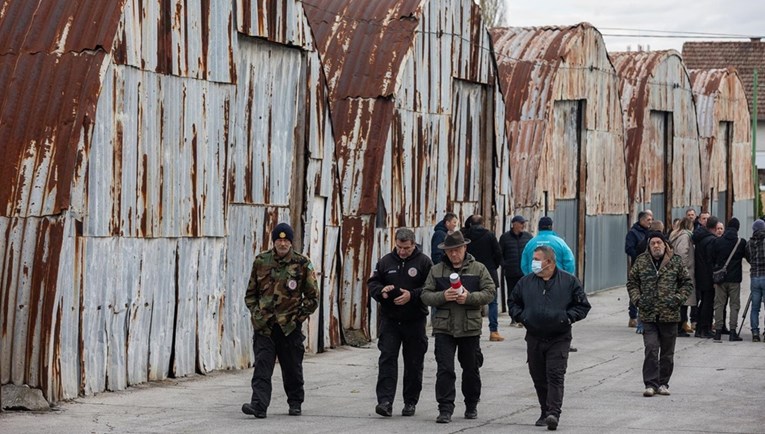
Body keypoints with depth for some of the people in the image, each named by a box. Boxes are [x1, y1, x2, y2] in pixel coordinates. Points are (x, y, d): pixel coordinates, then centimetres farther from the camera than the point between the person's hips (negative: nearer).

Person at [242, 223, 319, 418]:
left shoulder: (302, 264, 0)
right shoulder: (261, 262, 5)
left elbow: (312, 297, 4)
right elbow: (251, 293, 14)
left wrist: (299, 316, -3)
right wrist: (255, 312, 1)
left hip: (290, 327, -1)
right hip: (264, 326, 1)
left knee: (292, 369, 10)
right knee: (262, 367, -9)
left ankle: (295, 403, 27)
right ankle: (259, 405, -15)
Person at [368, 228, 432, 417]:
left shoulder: (423, 262, -2)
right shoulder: (385, 261, 7)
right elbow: (372, 283, 10)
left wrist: (412, 296, -20)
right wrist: (381, 291, -11)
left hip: (414, 321, -2)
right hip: (390, 319, 2)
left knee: (413, 363, 7)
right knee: (387, 359, -8)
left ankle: (410, 402, 19)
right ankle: (385, 401, -11)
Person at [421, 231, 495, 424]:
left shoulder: (478, 269, 3)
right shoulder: (436, 270, 6)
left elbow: (490, 292, -2)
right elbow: (426, 295, 3)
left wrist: (469, 297, -17)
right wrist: (443, 296, -16)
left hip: (470, 328, 0)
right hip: (444, 328, 0)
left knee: (471, 369, 12)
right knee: (444, 369, -7)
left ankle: (471, 406, 28)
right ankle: (445, 409, -5)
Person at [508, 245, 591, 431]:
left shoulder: (569, 281, -1)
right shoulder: (526, 282, 8)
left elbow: (583, 306, 3)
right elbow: (513, 303, 19)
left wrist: (567, 317, -10)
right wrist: (521, 316, 1)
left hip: (559, 339, -4)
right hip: (534, 338, 4)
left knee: (555, 376, -12)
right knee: (539, 378, 8)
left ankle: (553, 413, -19)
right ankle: (545, 412, 21)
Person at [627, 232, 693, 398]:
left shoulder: (675, 262, 2)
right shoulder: (641, 261, 4)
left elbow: (687, 283, 9)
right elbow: (631, 282, 13)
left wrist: (678, 298, -4)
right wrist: (637, 299, -1)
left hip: (669, 315, 1)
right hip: (648, 315, -1)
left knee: (667, 352, 8)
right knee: (651, 349, -10)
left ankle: (663, 383, 19)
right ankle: (651, 384, -6)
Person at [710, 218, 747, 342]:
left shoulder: (717, 242, -2)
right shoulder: (741, 242, -7)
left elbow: (712, 259, 2)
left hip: (720, 277, 2)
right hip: (735, 278, -2)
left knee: (719, 304, 7)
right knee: (734, 304, 5)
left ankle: (718, 332, 3)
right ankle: (733, 332, -1)